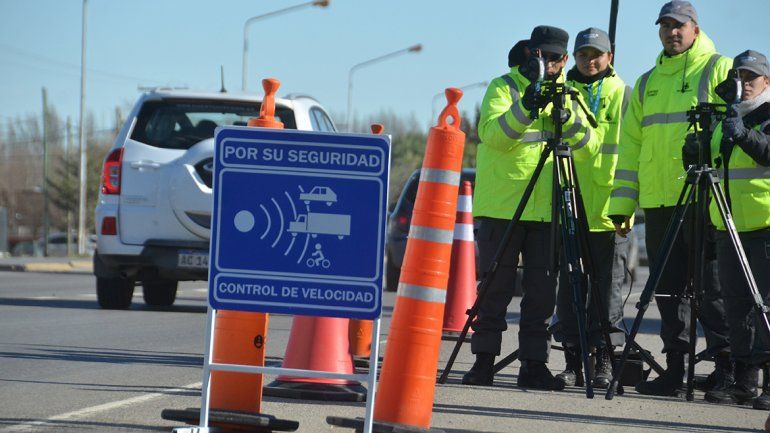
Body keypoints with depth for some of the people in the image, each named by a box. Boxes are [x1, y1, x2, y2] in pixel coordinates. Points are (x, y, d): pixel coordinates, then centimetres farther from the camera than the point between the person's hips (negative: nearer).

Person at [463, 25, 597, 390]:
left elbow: (586, 147, -2)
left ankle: (534, 363, 5)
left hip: (548, 210, 3)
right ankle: (484, 360, 6)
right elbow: (492, 134, -16)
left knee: (542, 290, 1)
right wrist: (524, 109, -32)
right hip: (502, 206, -3)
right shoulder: (504, 87, 1)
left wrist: (567, 112, -19)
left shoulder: (568, 94, 12)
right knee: (495, 287, 0)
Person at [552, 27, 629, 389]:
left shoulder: (622, 94, 7)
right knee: (569, 287, 2)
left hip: (609, 208, -2)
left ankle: (605, 361, 2)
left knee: (607, 287, -1)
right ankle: (573, 362, 7)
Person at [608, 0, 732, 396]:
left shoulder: (719, 70, 3)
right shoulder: (647, 84, 21)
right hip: (658, 199, 6)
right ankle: (675, 367, 8)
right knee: (668, 287, 5)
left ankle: (726, 364, -3)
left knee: (711, 284, -7)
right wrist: (622, 203, 15)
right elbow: (631, 145, 21)